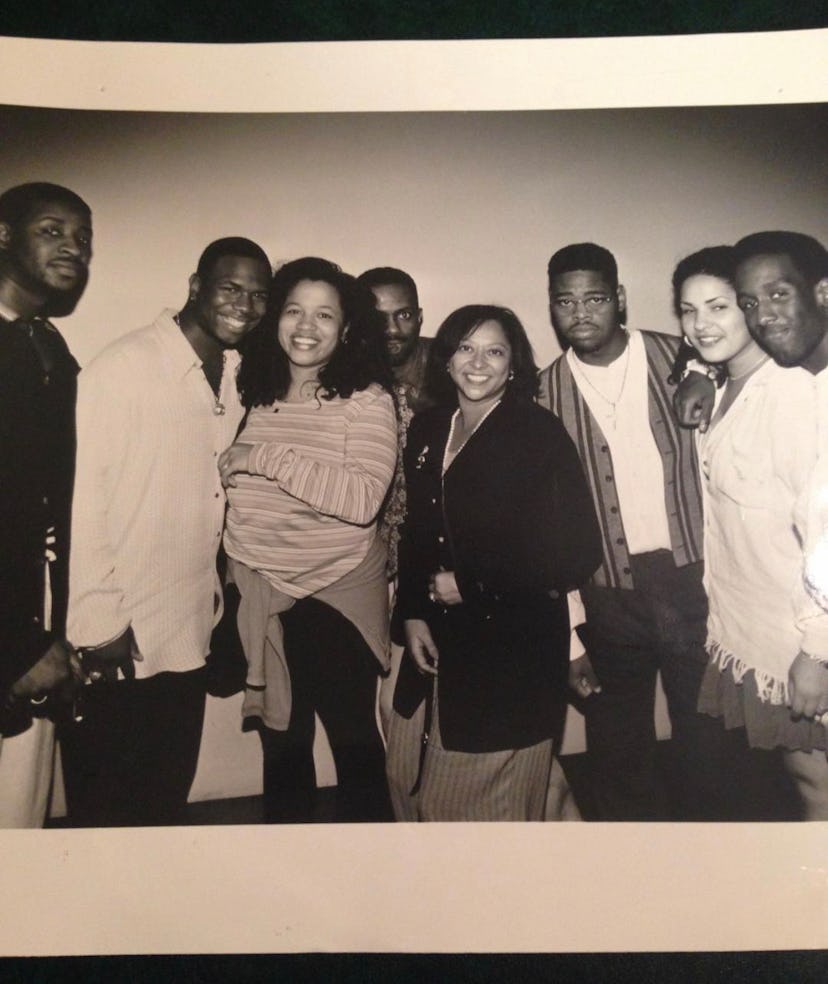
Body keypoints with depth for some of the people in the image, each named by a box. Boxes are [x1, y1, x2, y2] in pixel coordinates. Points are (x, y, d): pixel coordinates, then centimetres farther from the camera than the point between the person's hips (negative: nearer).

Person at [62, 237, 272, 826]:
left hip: (187, 634, 6)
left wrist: (214, 589, 8)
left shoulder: (237, 377, 5)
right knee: (103, 805, 11)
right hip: (117, 643, -6)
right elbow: (81, 494, -16)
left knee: (168, 796, 19)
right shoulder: (125, 366, -14)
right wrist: (99, 622, -16)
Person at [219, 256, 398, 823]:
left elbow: (363, 498, -24)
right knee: (282, 743, 20)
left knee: (354, 739, 9)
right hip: (260, 595, 5)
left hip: (337, 596, -5)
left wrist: (264, 457, -20)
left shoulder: (368, 399, -10)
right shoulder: (257, 394, 6)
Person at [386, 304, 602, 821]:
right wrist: (413, 613, 0)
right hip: (438, 645, 6)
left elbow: (577, 554, -15)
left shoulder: (541, 435, -12)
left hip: (513, 653, -5)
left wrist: (472, 585, -14)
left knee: (488, 800, 11)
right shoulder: (427, 430, 5)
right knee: (411, 781, 18)